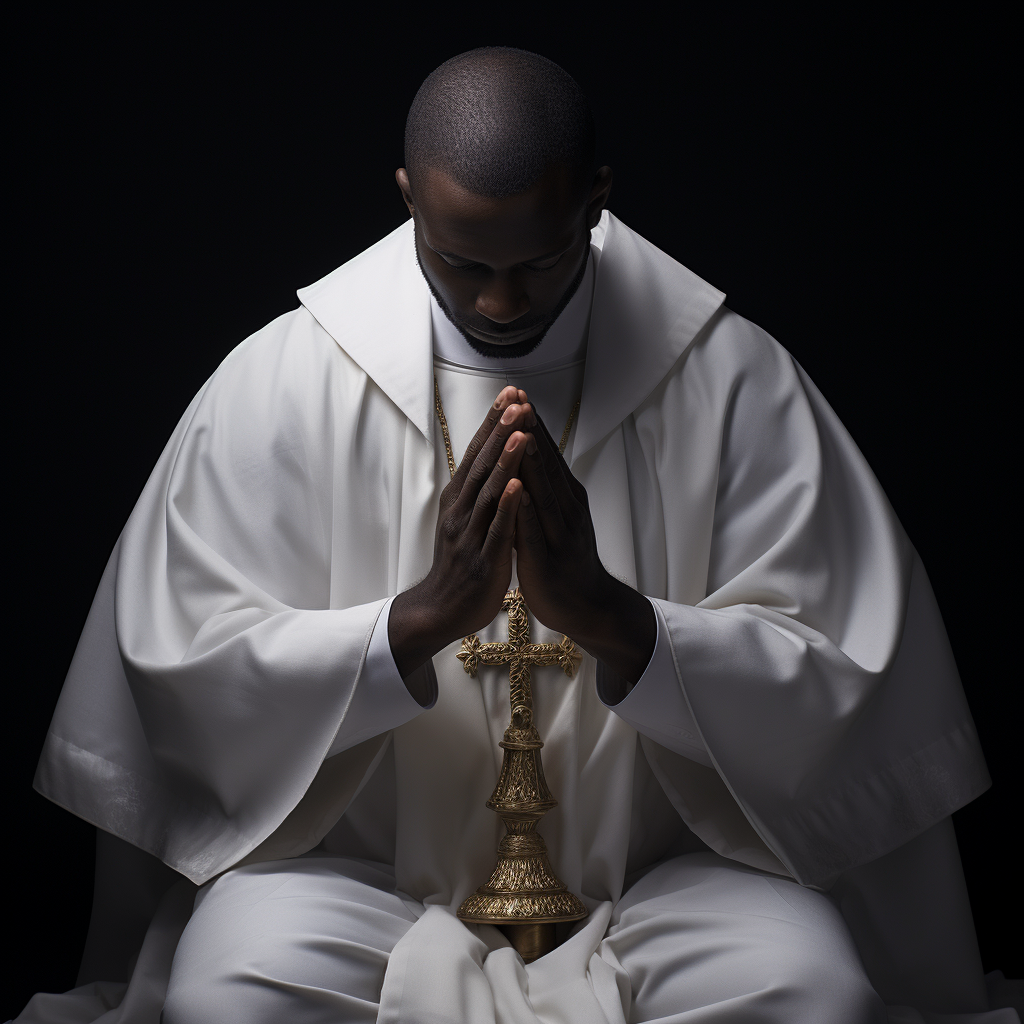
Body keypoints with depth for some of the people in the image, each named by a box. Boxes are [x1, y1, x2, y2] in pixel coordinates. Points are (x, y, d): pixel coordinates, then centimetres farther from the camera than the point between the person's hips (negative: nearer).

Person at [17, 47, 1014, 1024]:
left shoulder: (735, 378, -4)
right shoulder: (281, 378, -4)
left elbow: (838, 680, -7)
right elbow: (182, 663, -7)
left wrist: (606, 612, -23)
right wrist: (419, 617, -21)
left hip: (663, 873, 1)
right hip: (361, 870, 0)